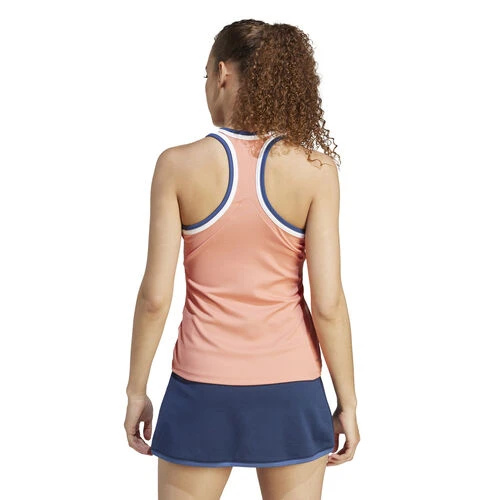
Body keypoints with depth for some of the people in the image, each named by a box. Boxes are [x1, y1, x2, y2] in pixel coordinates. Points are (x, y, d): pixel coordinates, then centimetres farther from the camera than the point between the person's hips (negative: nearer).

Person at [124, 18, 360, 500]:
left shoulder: (178, 165, -9)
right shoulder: (315, 168, -9)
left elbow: (155, 296, -9)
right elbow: (328, 302, -10)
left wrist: (136, 390, 4)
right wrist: (347, 402, 1)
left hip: (204, 388, 0)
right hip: (291, 390, 1)